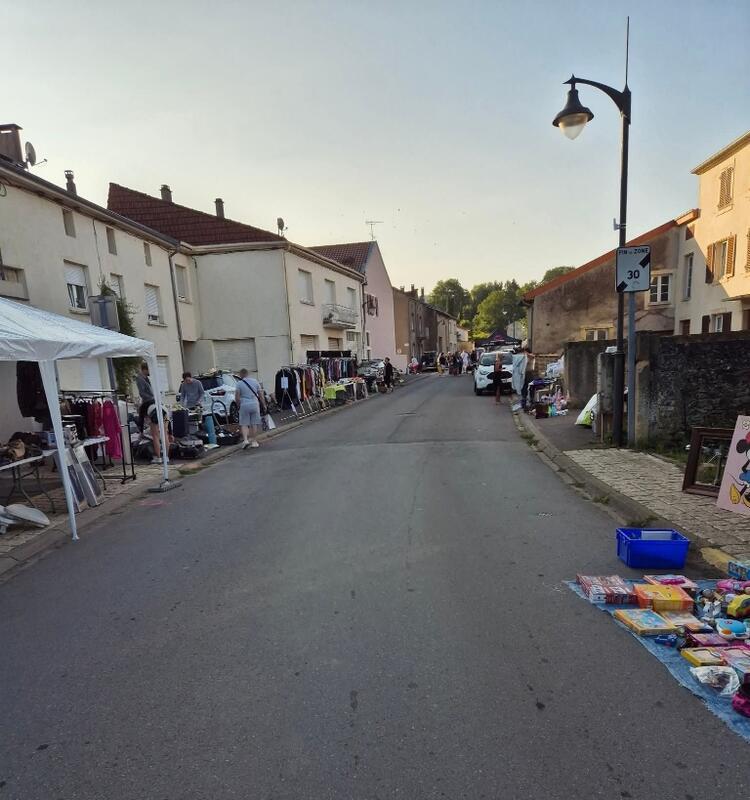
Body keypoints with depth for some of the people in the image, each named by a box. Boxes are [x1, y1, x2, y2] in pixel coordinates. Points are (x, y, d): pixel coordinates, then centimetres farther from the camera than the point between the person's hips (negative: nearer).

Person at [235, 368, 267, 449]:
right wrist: (264, 405, 14)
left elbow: (237, 397, -7)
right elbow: (261, 395, 7)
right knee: (254, 424, 9)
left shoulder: (239, 383, -4)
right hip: (255, 404, 3)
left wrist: (238, 406, 9)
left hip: (244, 406, -3)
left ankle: (245, 440, -13)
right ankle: (254, 441, 12)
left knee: (244, 424, 4)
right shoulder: (255, 381, 5)